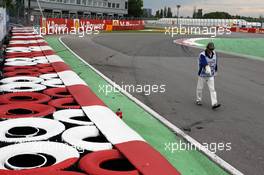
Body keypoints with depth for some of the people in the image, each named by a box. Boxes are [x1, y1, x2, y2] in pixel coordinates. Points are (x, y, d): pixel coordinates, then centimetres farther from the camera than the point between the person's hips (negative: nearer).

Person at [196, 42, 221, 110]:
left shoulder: (214, 54, -3)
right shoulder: (202, 55, -21)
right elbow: (204, 63, -40)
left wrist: (215, 72, 17)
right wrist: (207, 68, -58)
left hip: (211, 76, 3)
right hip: (202, 75, -3)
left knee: (212, 89, -6)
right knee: (199, 88, 13)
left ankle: (214, 104, -11)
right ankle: (198, 100, 34)